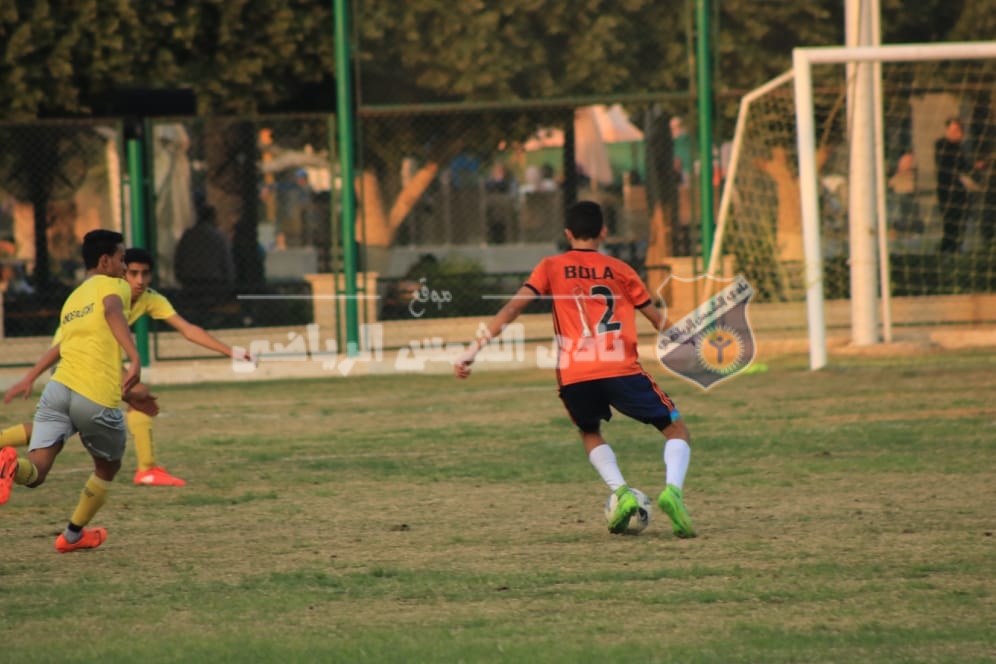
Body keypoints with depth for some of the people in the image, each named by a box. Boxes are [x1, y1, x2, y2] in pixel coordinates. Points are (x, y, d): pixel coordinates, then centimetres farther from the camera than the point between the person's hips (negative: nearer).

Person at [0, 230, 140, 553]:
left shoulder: (72, 300, 30)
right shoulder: (112, 286, 8)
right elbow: (113, 312, -17)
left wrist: (132, 396, 47)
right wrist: (135, 358, -28)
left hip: (60, 388, 4)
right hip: (98, 398, -4)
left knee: (34, 473, -6)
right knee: (107, 467, 24)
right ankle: (74, 535, 32)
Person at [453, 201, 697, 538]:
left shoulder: (551, 268, 12)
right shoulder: (618, 270, 13)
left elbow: (512, 308, 1)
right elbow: (658, 320, 19)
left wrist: (475, 348, 0)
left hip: (574, 375, 1)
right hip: (621, 370, -1)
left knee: (590, 433, 30)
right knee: (676, 429, 12)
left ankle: (621, 492, 4)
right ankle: (672, 488, -18)